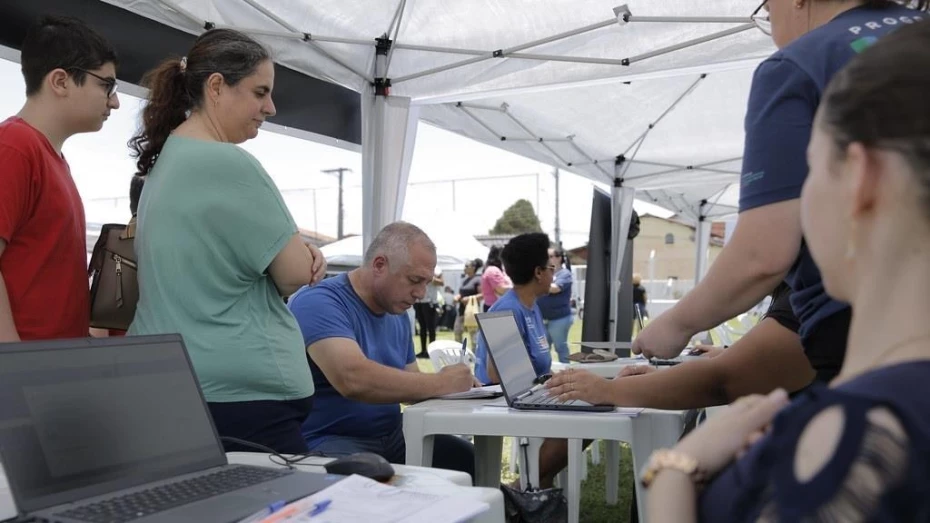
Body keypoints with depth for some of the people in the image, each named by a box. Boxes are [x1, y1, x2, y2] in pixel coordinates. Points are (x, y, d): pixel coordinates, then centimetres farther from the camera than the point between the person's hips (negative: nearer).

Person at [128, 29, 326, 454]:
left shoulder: (166, 159, 13)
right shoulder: (227, 163, -17)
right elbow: (296, 275, -14)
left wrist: (296, 252, 3)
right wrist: (301, 256, 9)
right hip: (240, 391, -10)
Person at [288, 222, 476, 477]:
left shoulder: (397, 316, 11)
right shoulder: (319, 303, -18)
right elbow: (354, 379, -33)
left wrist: (456, 382, -8)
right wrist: (441, 383, -23)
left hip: (392, 436, 8)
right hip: (330, 441, -8)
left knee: (471, 460, -9)